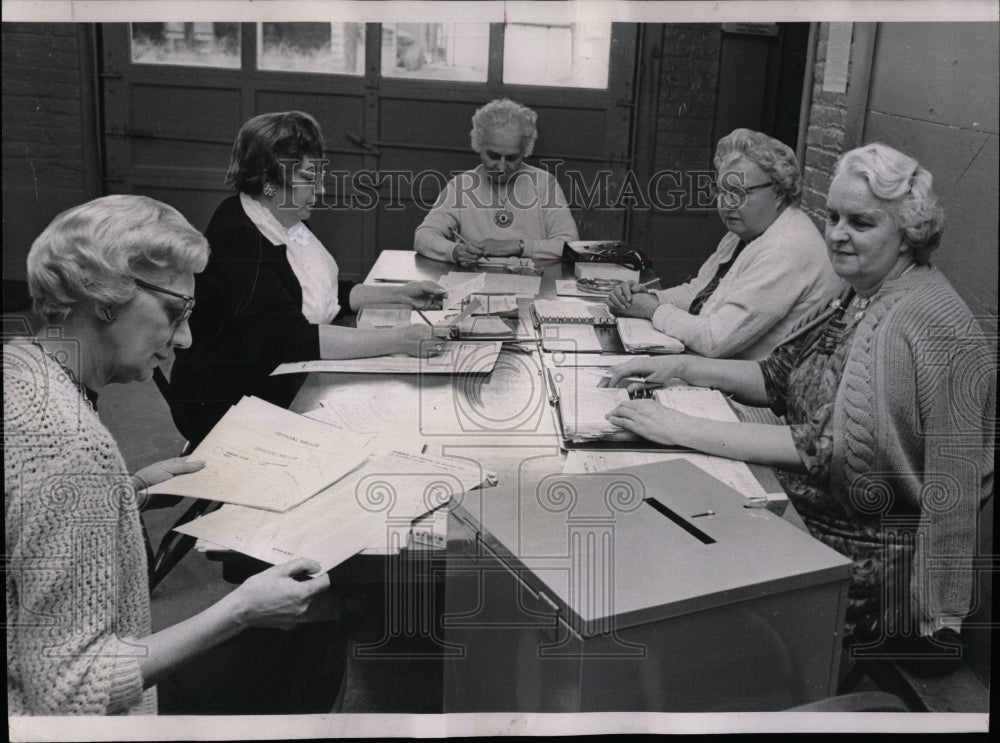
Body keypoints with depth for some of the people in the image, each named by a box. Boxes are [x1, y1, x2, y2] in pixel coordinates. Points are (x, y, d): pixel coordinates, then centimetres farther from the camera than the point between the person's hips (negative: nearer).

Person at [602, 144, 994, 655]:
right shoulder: (863, 297, 7)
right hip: (808, 520, 8)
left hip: (870, 571, -8)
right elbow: (779, 378, 12)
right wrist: (680, 367, -1)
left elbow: (829, 450, -28)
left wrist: (683, 431, -30)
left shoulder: (925, 325, -23)